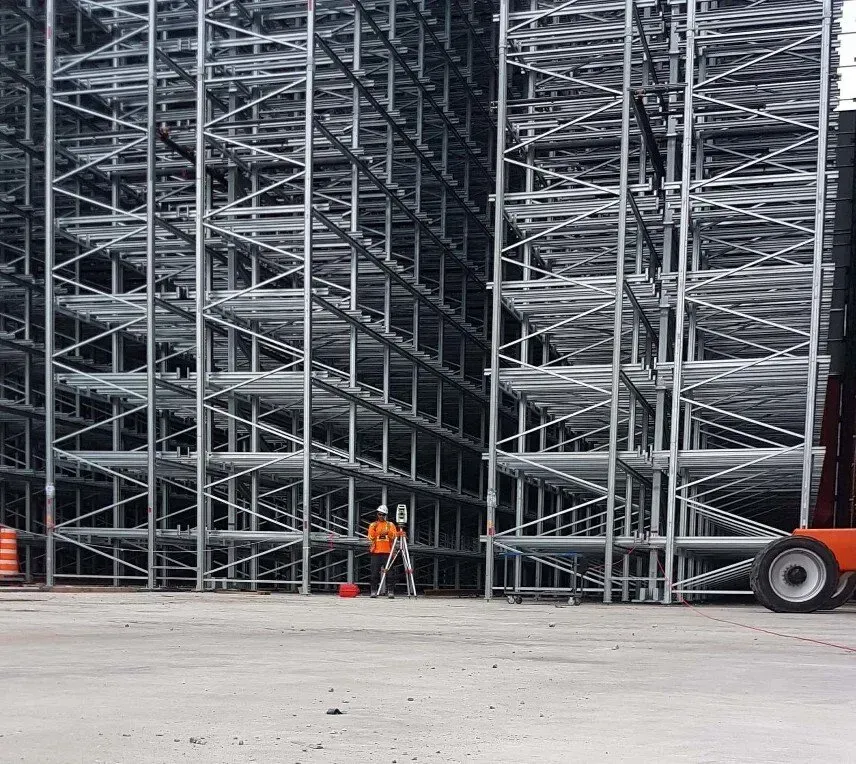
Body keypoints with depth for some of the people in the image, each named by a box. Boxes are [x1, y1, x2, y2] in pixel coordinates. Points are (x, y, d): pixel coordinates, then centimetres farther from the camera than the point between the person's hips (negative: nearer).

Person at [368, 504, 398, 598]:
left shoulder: (390, 524, 12)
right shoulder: (373, 525, 13)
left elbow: (394, 537, 0)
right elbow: (370, 537, 1)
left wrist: (388, 532, -19)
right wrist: (374, 530, -15)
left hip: (388, 552, -1)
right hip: (376, 552, 1)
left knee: (390, 573, -6)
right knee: (375, 572, -1)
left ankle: (391, 591, -5)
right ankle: (374, 591, 3)